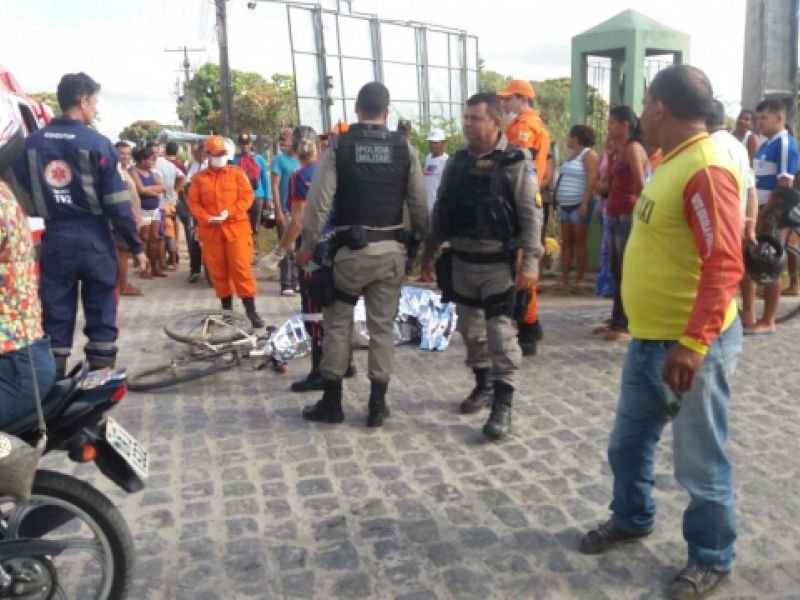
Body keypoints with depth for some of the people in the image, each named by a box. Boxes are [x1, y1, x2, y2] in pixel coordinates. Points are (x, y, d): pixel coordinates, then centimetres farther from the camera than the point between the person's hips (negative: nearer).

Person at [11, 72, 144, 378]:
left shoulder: (31, 143, 4)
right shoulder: (97, 143, -9)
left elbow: (22, 197, 8)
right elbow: (117, 202, -10)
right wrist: (136, 245, -3)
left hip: (54, 238, 4)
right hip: (94, 238, -3)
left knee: (55, 312, 9)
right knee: (101, 311, 6)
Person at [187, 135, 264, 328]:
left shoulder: (237, 172, 6)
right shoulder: (199, 178, 9)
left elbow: (247, 197, -1)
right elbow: (193, 203, 5)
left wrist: (230, 212, -14)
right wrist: (207, 218, -12)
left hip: (236, 228, -2)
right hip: (210, 231, 2)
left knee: (241, 268, -7)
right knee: (218, 271, 7)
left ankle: (251, 310, -3)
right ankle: (227, 309, 19)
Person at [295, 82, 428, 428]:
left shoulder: (338, 146, -5)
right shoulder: (405, 148, 0)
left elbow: (319, 201, -8)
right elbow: (418, 204, 1)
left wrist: (308, 245, 1)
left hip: (349, 248, -2)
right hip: (390, 249, 2)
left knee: (337, 323, 11)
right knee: (382, 326, 9)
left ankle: (331, 402, 17)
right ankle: (377, 404, 14)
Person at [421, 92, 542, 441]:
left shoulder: (515, 162, -8)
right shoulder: (456, 162, 8)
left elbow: (530, 215, -12)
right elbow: (441, 209, 13)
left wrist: (530, 262, -18)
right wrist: (429, 251, 13)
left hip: (497, 262, -5)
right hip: (460, 260, 6)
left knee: (500, 331, -5)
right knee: (470, 328, 14)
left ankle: (503, 404, 1)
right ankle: (483, 385, 32)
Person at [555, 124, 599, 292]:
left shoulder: (589, 154, -7)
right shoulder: (571, 154, 18)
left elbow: (591, 181, -16)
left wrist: (584, 204, -22)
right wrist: (558, 199, 13)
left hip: (579, 204, -8)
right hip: (566, 205, 8)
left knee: (580, 241, -5)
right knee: (566, 241, 5)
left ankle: (579, 280, -2)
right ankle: (564, 279, 6)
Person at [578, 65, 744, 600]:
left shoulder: (706, 169, -20)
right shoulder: (674, 161, 12)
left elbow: (725, 265, -26)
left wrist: (692, 343, -30)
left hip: (693, 345, -9)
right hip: (649, 338, 10)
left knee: (700, 460, 7)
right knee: (629, 441, 21)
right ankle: (632, 518, 43)